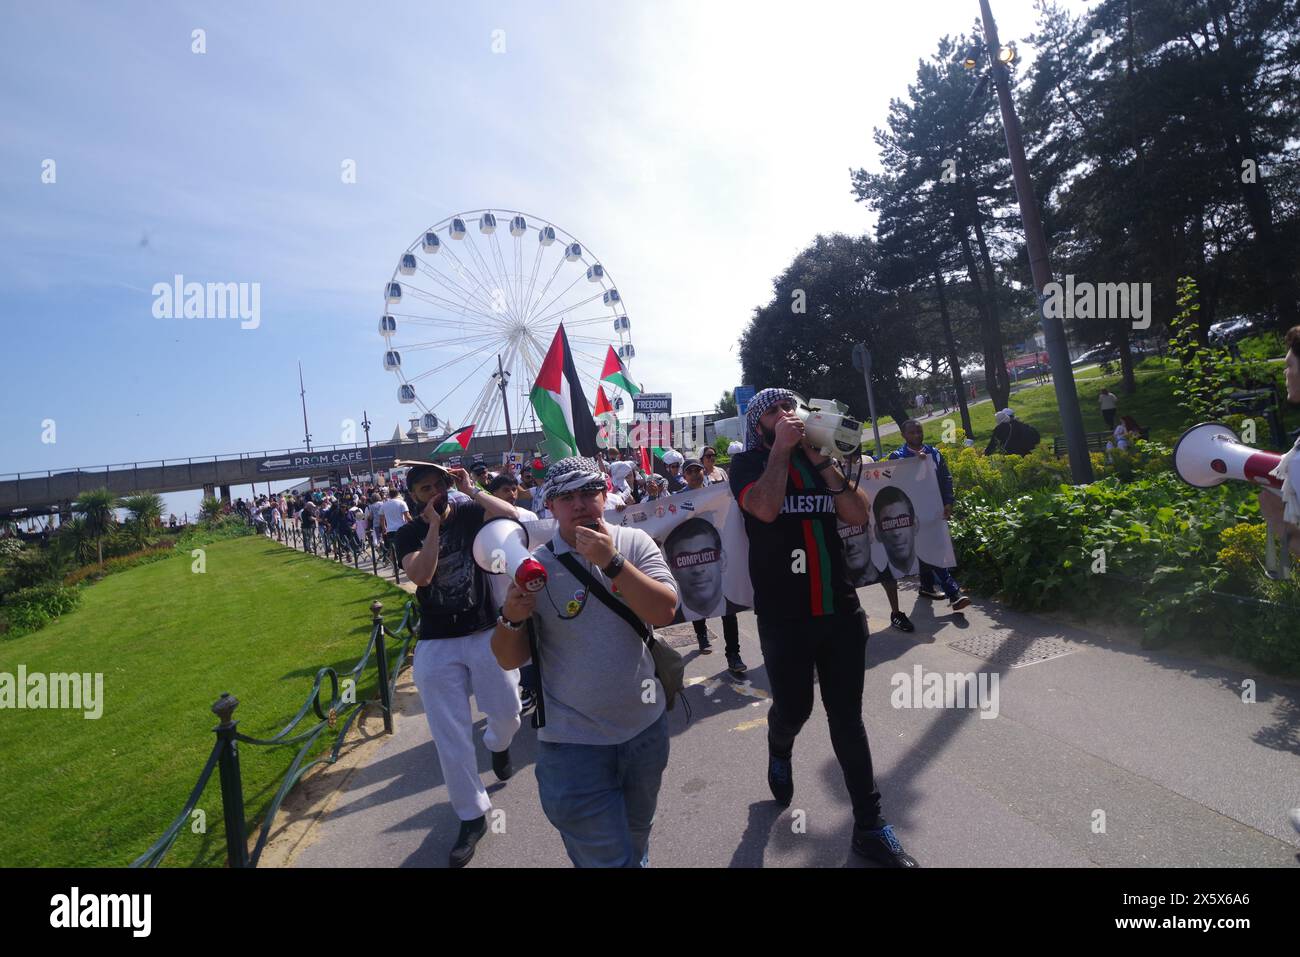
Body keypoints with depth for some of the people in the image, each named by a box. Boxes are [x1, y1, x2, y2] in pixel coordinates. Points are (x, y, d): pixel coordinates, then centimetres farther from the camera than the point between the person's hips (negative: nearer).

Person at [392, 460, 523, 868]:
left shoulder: (469, 513, -1)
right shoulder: (407, 534, 1)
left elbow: (511, 515, -20)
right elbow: (421, 575, -18)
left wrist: (471, 490, -15)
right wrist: (434, 526, -17)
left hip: (486, 634, 0)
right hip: (436, 646, 0)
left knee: (507, 715, 11)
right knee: (451, 738, 4)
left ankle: (497, 744, 49)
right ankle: (472, 817, 21)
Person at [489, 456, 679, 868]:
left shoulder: (634, 542, -7)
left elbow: (664, 611, -18)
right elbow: (510, 659, -8)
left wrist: (612, 561, -26)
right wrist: (512, 618, -28)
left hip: (646, 727, 3)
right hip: (575, 743, -3)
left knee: (636, 843, 27)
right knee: (606, 858, 5)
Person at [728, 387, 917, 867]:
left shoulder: (817, 457, 11)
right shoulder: (748, 463, -2)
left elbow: (858, 514, -1)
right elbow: (765, 507, -23)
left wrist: (819, 457, -7)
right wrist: (782, 446, -14)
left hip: (841, 609, 4)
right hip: (784, 616, -3)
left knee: (847, 716, 10)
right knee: (794, 707, 10)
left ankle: (869, 825, 22)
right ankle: (779, 753, 45)